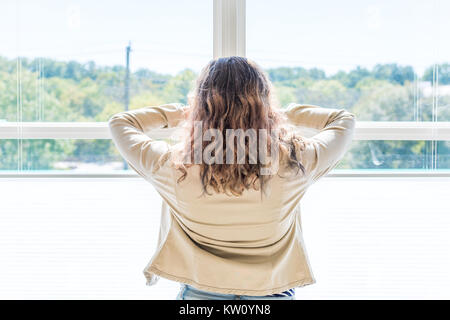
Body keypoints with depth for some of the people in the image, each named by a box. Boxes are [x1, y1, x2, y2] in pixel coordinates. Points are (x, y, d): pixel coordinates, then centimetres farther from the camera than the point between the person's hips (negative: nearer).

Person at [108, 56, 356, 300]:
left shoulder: (174, 167, -18)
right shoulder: (291, 163, -17)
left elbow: (119, 123, 3)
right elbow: (344, 120, 3)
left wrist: (180, 112, 12)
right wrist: (283, 113, 11)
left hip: (198, 293, 0)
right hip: (274, 293, 0)